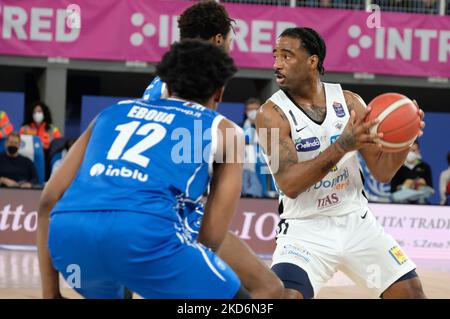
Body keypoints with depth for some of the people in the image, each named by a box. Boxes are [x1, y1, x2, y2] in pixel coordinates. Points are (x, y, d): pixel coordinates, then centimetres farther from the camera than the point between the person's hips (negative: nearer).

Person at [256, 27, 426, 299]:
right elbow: (289, 184, -23)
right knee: (286, 296, -28)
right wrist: (342, 146, -33)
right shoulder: (272, 114, -12)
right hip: (305, 229, -4)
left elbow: (382, 172, 2)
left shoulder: (348, 102, 0)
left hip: (357, 222, 4)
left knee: (411, 293, 5)